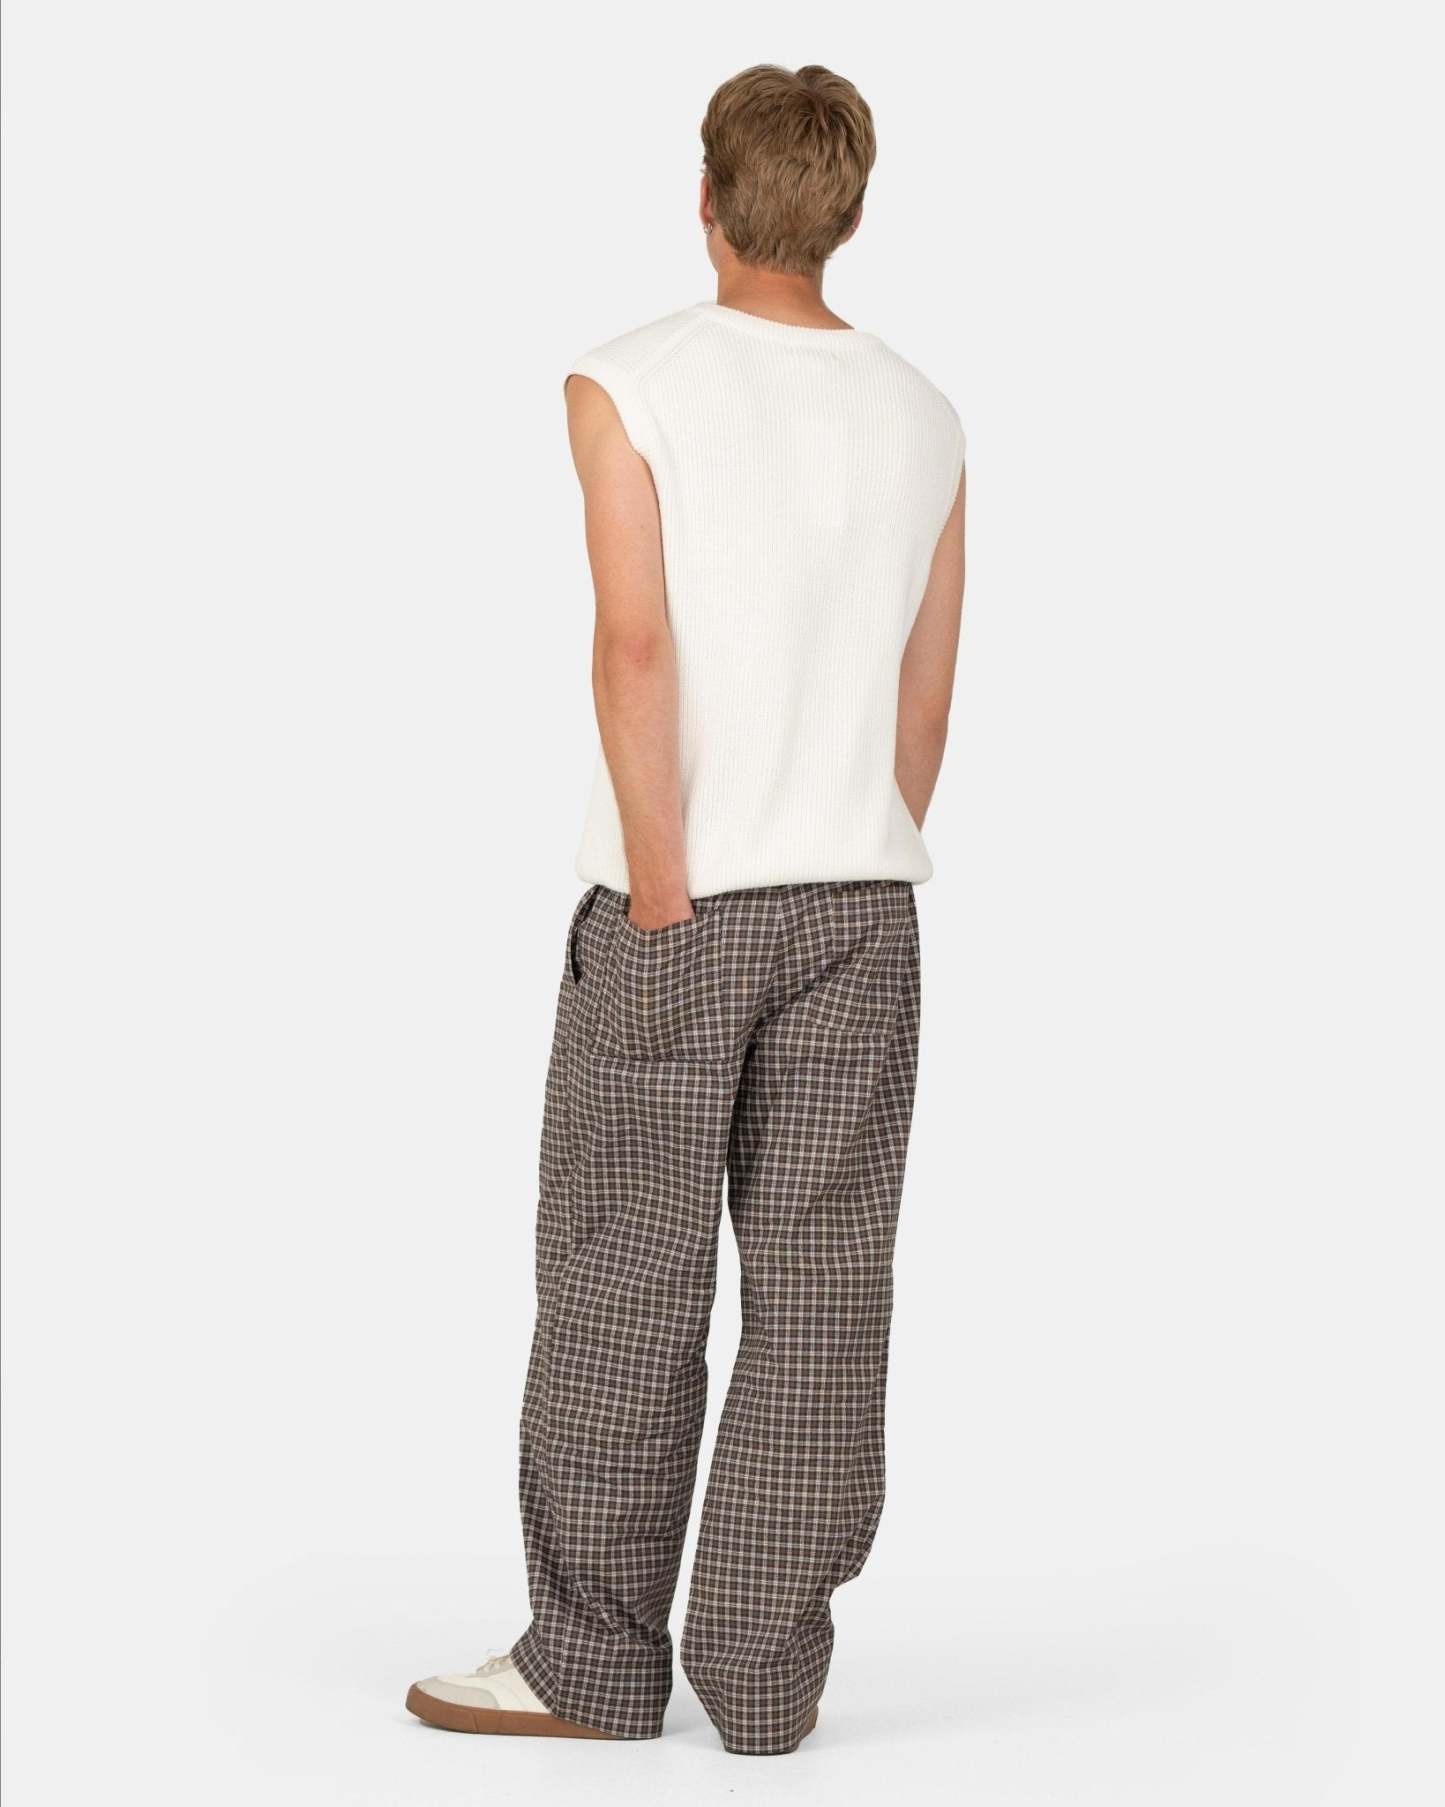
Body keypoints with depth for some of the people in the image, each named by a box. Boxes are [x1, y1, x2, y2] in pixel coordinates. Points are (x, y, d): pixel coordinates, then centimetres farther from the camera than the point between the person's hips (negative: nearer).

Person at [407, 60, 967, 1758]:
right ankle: (767, 1673, 9)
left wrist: (664, 893, -12)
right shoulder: (922, 420, 7)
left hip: (676, 900, -4)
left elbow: (636, 647, -16)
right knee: (820, 1293, 5)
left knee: (625, 1286, 4)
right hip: (862, 906, 4)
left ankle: (594, 1666, 12)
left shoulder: (629, 386, -7)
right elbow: (925, 699, 11)